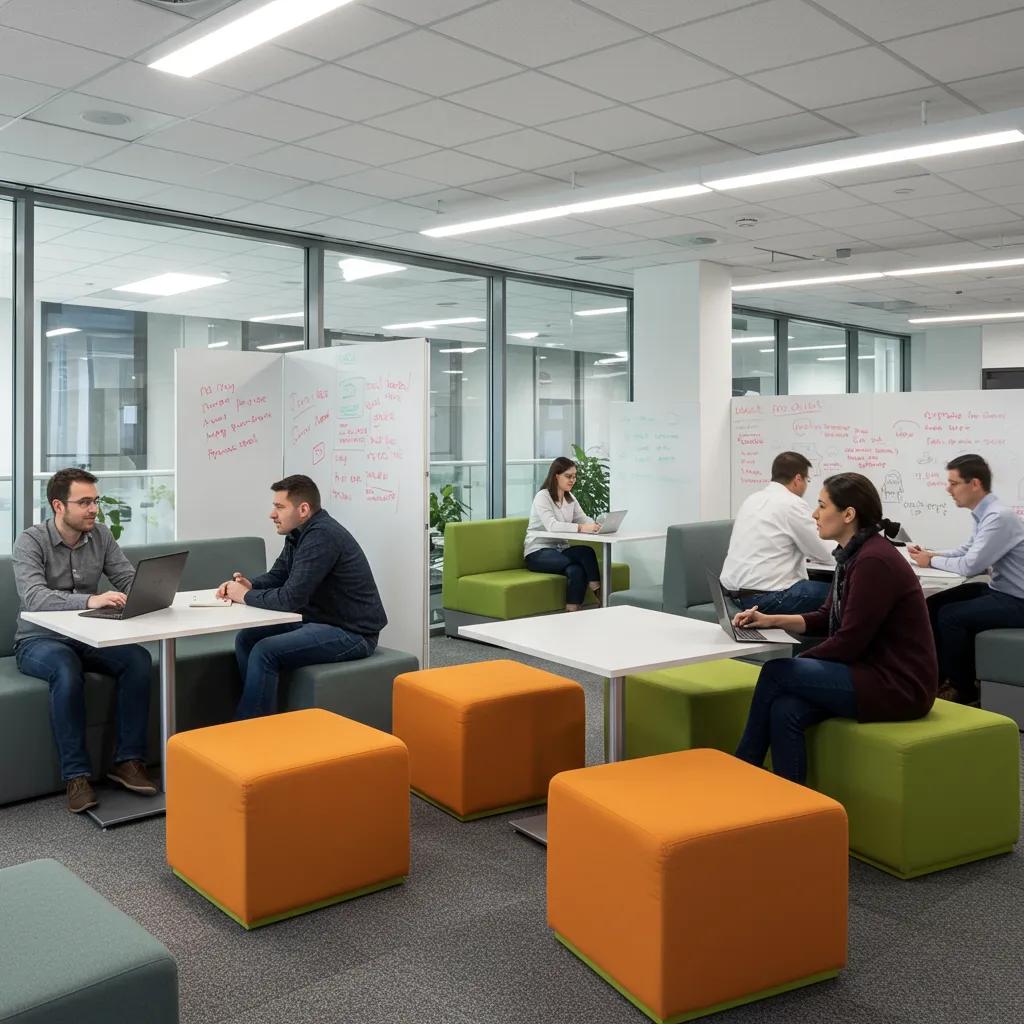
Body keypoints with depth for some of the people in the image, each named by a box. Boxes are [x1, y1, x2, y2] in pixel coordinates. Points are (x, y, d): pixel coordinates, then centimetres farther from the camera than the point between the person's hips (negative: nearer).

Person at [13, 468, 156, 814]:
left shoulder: (101, 535, 2)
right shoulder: (31, 541, -14)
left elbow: (130, 580, 0)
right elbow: (34, 597, -30)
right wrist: (91, 600, -45)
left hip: (87, 636, 5)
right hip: (39, 639, -4)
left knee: (138, 658, -23)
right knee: (67, 668, -37)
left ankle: (128, 761, -15)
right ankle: (76, 775, -27)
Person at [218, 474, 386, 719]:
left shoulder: (322, 536, -24)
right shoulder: (298, 534, 7)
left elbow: (291, 598, -28)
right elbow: (276, 576, 18)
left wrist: (245, 596, -13)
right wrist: (249, 585, -3)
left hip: (352, 633, -10)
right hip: (318, 620, 10)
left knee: (264, 651, -20)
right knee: (246, 639, 4)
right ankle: (255, 708, 13)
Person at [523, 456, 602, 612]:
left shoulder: (570, 498, 11)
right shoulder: (542, 497, -13)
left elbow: (584, 519, 2)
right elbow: (552, 526, -28)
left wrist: (596, 526, -22)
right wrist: (581, 528, -40)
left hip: (560, 550, 6)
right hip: (538, 553, -6)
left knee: (576, 570, -30)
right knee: (586, 552, -31)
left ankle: (572, 613, -31)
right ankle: (599, 594, -22)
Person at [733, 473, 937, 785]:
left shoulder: (874, 560, -21)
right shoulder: (852, 554, 9)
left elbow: (849, 642, -20)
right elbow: (826, 619, 17)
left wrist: (797, 664, -8)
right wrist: (772, 620, 5)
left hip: (899, 685, -8)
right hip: (873, 673, 8)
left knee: (776, 673, -13)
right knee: (786, 711, -16)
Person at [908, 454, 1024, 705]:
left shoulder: (999, 517, -25)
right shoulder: (983, 513, 4)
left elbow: (970, 565, -27)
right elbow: (968, 550, 19)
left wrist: (932, 561, -10)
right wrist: (931, 553, 3)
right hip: (997, 589, 10)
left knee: (950, 615, -20)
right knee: (933, 605, 5)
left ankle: (964, 689, 0)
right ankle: (940, 676, 16)